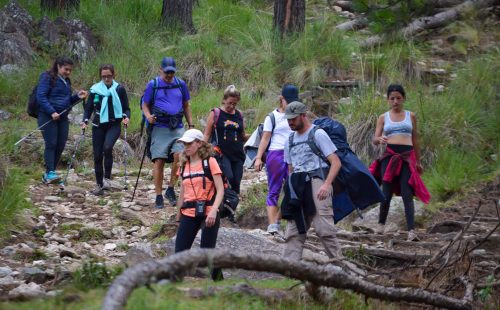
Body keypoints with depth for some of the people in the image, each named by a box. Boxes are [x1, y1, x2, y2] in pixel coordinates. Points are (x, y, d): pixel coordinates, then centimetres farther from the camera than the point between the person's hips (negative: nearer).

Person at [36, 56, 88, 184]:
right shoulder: (47, 78, -5)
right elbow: (41, 96, -13)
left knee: (60, 146, 3)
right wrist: (52, 112, -21)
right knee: (51, 144, -12)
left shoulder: (66, 81, 18)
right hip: (48, 117, -7)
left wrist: (77, 96, 4)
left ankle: (48, 174, 10)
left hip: (62, 118, 7)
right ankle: (50, 173, -13)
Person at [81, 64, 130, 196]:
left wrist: (126, 117, -16)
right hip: (98, 125, 3)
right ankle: (99, 185, 13)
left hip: (114, 125, -2)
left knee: (107, 147, -28)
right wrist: (85, 121, -8)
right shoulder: (95, 89, 4)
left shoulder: (119, 89, 1)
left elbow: (126, 108, 5)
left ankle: (107, 177, -15)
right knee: (97, 156, 1)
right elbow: (88, 107, 9)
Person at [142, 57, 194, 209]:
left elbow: (186, 106, 21)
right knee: (159, 160, -6)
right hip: (160, 127, -2)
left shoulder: (180, 84, 12)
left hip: (178, 127, 2)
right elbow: (145, 105, 8)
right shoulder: (153, 85, 4)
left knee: (179, 155, -19)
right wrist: (148, 116, -13)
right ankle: (158, 196, 2)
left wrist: (191, 125, 17)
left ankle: (170, 189, -4)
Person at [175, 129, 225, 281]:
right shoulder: (184, 166, 13)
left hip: (208, 213, -5)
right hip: (188, 214, 5)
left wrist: (213, 211, -22)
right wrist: (179, 213, 17)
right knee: (180, 253, -4)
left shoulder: (210, 162, -3)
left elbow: (220, 190, -10)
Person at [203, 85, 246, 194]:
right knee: (228, 178, -23)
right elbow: (207, 135, 3)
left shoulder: (239, 116, 13)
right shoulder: (215, 113, 2)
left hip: (237, 154, 4)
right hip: (221, 153, -4)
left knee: (236, 183, 1)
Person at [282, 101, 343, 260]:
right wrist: (290, 190, 14)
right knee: (293, 232, 1)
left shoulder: (318, 134, 0)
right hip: (297, 189, 7)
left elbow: (336, 162, -7)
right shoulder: (290, 140, 21)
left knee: (323, 228, -14)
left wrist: (327, 184, -20)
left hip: (316, 183, -7)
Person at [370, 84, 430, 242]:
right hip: (389, 156, 0)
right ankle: (381, 224, 19)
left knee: (407, 194, -11)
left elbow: (415, 140, 18)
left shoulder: (411, 116, 13)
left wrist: (418, 162, 20)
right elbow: (375, 139, 5)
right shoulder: (383, 118, 11)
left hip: (407, 157, 0)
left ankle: (411, 231, -20)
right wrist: (380, 139, -19)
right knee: (387, 192, -1)